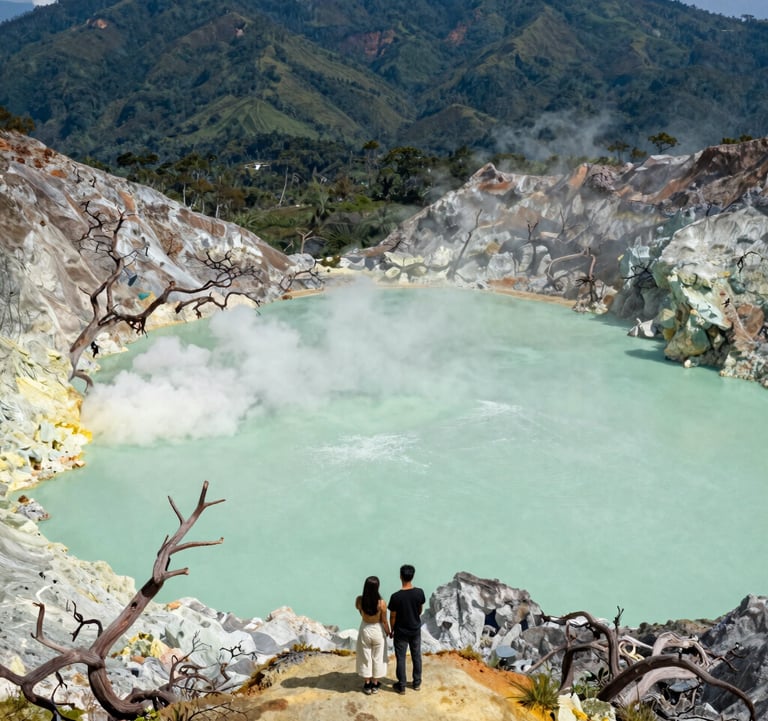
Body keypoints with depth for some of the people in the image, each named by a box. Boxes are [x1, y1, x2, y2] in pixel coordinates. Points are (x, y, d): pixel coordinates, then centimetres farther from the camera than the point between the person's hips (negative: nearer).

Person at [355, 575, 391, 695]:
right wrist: (388, 632, 3)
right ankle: (375, 684, 35)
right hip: (378, 630, -1)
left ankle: (368, 685, 34)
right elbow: (384, 621, -11)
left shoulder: (359, 600, -23)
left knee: (366, 658, 21)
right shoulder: (382, 603, -28)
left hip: (365, 629, 1)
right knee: (378, 658, 20)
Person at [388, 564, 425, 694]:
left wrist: (392, 630, 4)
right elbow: (420, 610, 1)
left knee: (401, 658, 12)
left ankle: (401, 686, 23)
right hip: (416, 630, 3)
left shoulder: (396, 596, -25)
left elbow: (393, 616, -14)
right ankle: (417, 683, 33)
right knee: (416, 656, 20)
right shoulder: (419, 592, -15)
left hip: (401, 632, -3)